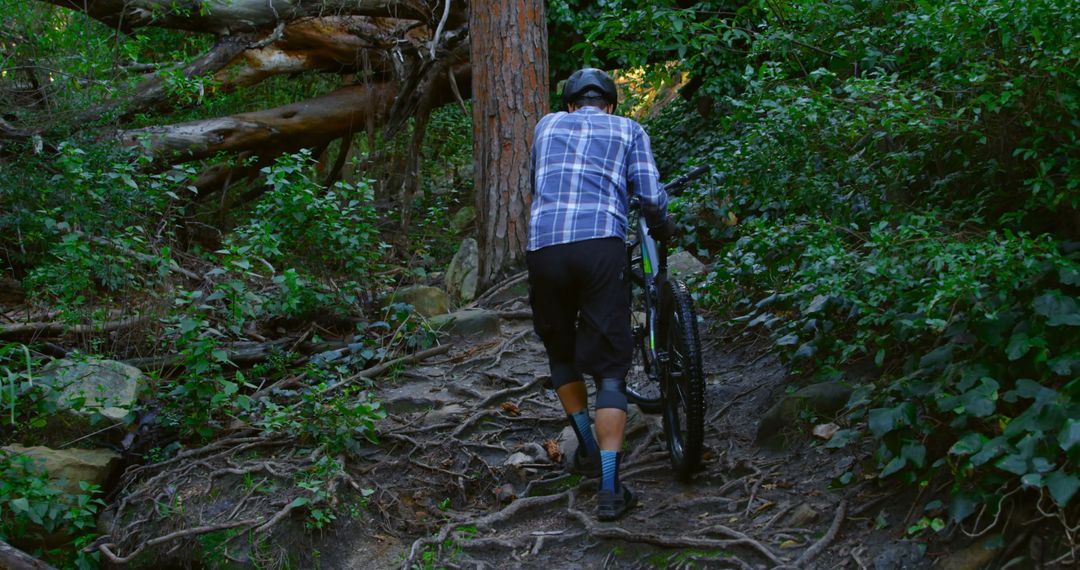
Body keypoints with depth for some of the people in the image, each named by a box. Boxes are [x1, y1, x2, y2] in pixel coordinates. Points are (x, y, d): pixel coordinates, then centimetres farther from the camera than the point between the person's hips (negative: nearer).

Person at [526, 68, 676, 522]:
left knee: (561, 350, 25)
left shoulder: (547, 124, 25)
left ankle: (588, 449, 31)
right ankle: (610, 489, -6)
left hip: (544, 247, 2)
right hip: (601, 246, -2)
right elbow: (651, 197, 5)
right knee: (610, 366, 1)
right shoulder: (629, 130, 18)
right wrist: (663, 228, 25)